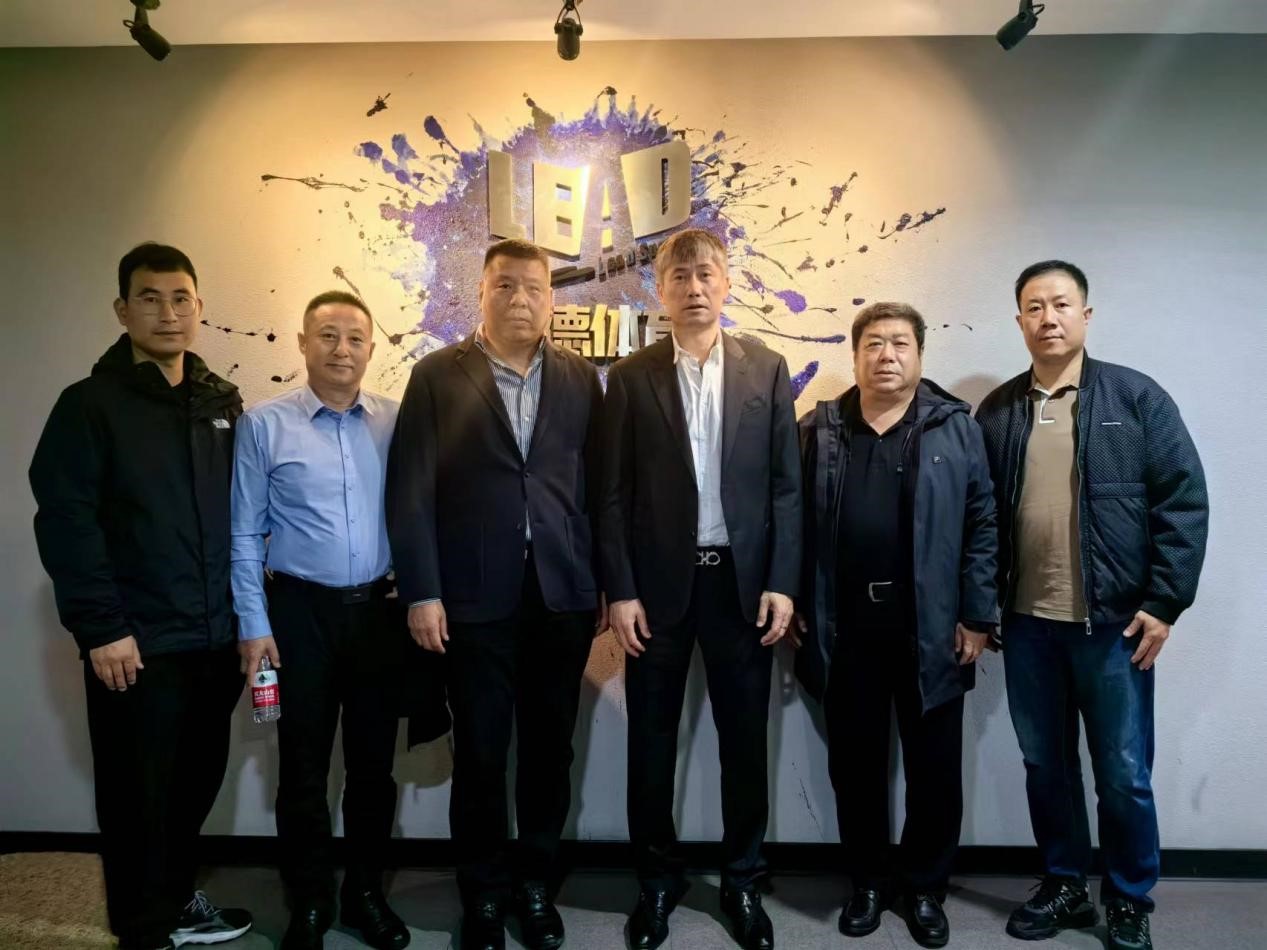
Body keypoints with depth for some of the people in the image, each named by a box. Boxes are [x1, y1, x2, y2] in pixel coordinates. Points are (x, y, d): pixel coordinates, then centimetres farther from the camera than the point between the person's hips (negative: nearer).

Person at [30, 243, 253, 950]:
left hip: (216, 635, 5)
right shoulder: (91, 404, -4)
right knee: (138, 791, 8)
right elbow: (64, 520, -10)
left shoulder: (223, 403, 10)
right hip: (138, 642, -4)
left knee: (200, 775, 16)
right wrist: (100, 627, -15)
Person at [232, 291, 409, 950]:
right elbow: (245, 535, -2)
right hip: (300, 611, -1)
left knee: (374, 764, 13)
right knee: (303, 768, 10)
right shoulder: (263, 425, -3)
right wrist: (253, 625, -4)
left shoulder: (396, 421, 1)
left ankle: (366, 893, 32)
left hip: (380, 611, 2)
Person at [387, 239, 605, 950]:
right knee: (480, 752, 9)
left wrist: (606, 583, 5)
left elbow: (598, 485, 7)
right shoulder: (438, 376, 1)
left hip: (563, 593, 2)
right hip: (476, 596, -2)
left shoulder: (580, 378, 8)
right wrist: (422, 592, -8)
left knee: (551, 748, 13)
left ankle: (536, 883, 32)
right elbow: (412, 490, -3)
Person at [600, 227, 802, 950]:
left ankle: (744, 882, 30)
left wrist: (782, 582, -5)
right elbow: (614, 493, -1)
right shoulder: (631, 377, 1)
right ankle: (658, 880, 29)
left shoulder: (767, 369, 4)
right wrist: (620, 590, -6)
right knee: (652, 741, 10)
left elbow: (786, 484, 2)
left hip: (742, 578, 1)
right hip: (659, 580, 0)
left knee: (745, 739, 11)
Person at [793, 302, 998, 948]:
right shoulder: (818, 431, 5)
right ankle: (868, 880, 31)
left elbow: (982, 525, -1)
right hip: (844, 629, 1)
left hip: (932, 629, -1)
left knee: (934, 767, 9)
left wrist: (977, 617, -5)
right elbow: (797, 523, 5)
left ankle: (926, 887, 30)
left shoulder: (956, 428, 1)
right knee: (854, 764, 12)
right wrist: (795, 605, 1)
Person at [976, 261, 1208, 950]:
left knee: (1123, 775, 8)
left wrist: (1163, 602, -10)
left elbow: (1183, 501, -5)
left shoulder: (1138, 399, -2)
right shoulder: (997, 412, 5)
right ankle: (1064, 886, 32)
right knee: (1045, 765, 14)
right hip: (1027, 625, 3)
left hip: (1114, 623, -2)